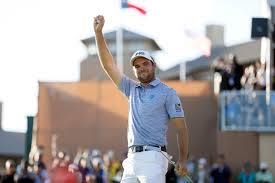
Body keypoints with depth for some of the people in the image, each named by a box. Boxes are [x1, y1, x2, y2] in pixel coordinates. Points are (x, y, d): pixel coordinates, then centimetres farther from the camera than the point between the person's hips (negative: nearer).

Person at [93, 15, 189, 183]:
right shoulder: (132, 89, 20)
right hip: (132, 159, 6)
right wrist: (98, 32, 8)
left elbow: (181, 128, -1)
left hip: (153, 158, -6)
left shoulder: (167, 93, 3)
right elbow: (108, 65, 16)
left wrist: (182, 160, -11)